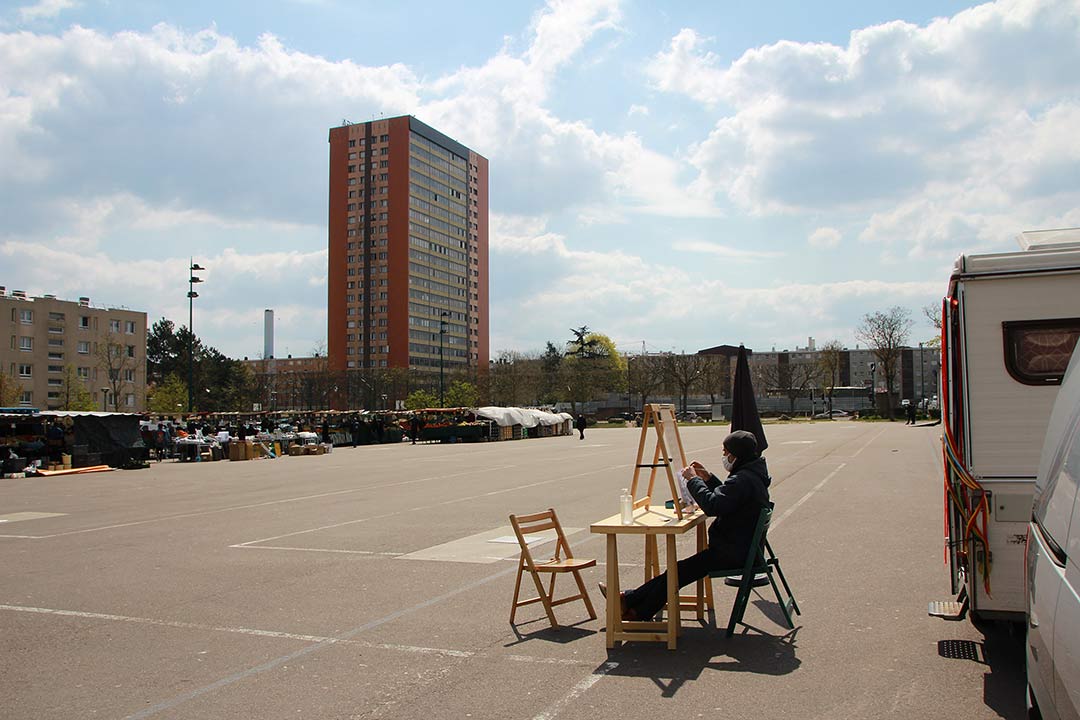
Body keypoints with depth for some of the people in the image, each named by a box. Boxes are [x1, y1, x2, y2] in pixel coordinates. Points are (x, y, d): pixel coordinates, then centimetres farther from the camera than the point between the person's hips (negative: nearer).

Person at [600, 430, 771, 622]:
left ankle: (629, 600, 1)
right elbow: (726, 496, 27)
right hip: (743, 548, 10)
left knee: (681, 571, -6)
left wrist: (694, 480, -17)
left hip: (733, 553, -10)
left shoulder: (743, 480, -21)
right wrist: (708, 478, 12)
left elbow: (712, 505, -31)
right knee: (684, 569, 7)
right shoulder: (752, 474, 13)